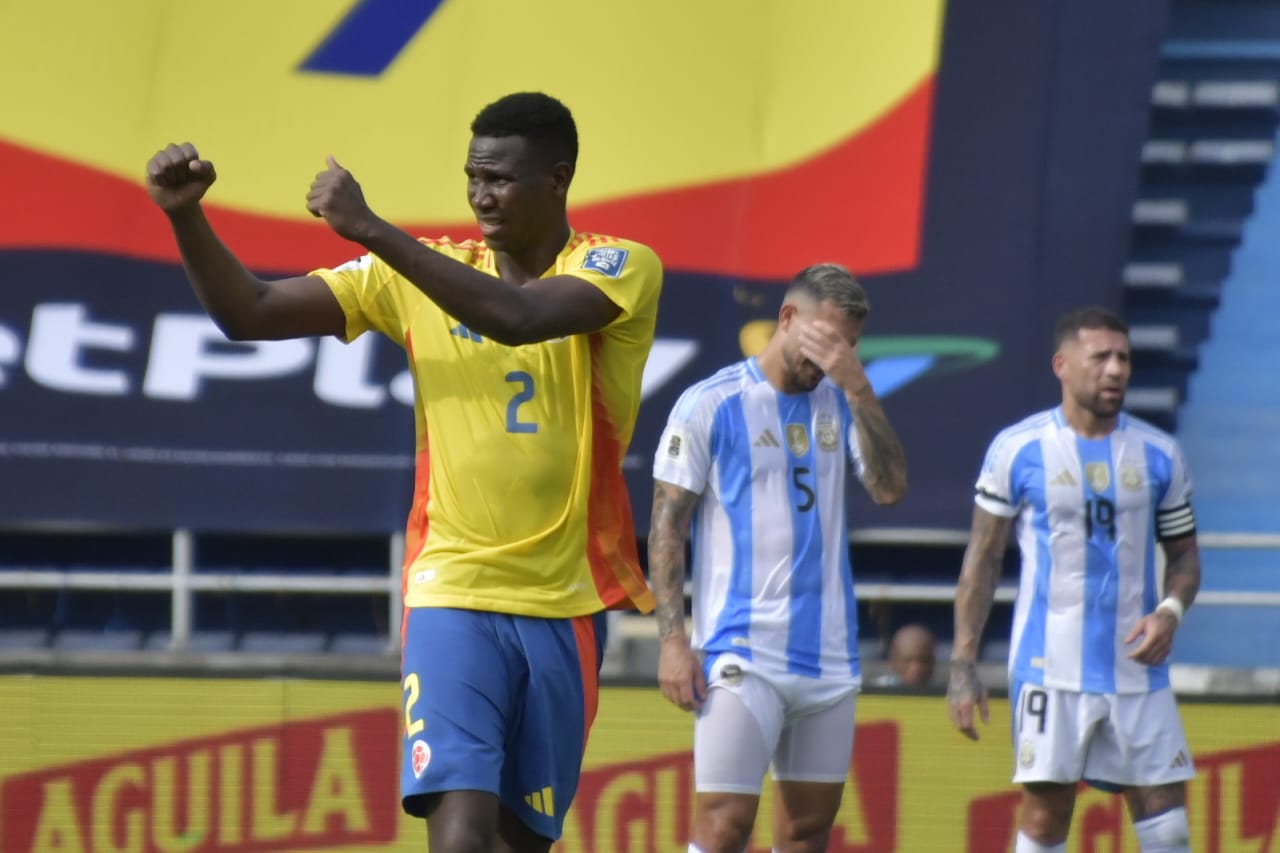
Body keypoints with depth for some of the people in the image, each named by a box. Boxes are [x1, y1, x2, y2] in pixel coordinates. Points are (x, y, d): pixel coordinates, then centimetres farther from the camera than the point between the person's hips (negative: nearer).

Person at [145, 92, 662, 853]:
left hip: (566, 606, 0)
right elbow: (250, 314, 2)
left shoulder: (623, 268, -5)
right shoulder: (420, 270, 5)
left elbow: (519, 317, -26)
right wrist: (185, 216, -16)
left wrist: (369, 228, -28)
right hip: (453, 593, 0)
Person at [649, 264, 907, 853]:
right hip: (742, 656, -5)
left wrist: (857, 387, -12)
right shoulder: (711, 404, -3)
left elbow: (890, 488, -3)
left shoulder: (839, 404, 11)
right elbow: (666, 527, -3)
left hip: (828, 654, 5)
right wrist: (673, 639, -11)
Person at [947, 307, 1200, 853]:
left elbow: (1184, 553, 15)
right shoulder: (1018, 449, 0)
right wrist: (963, 664, -2)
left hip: (1137, 669, 3)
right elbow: (982, 558, 4)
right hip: (1050, 666, -3)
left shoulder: (1158, 454, 7)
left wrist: (1170, 612, -7)